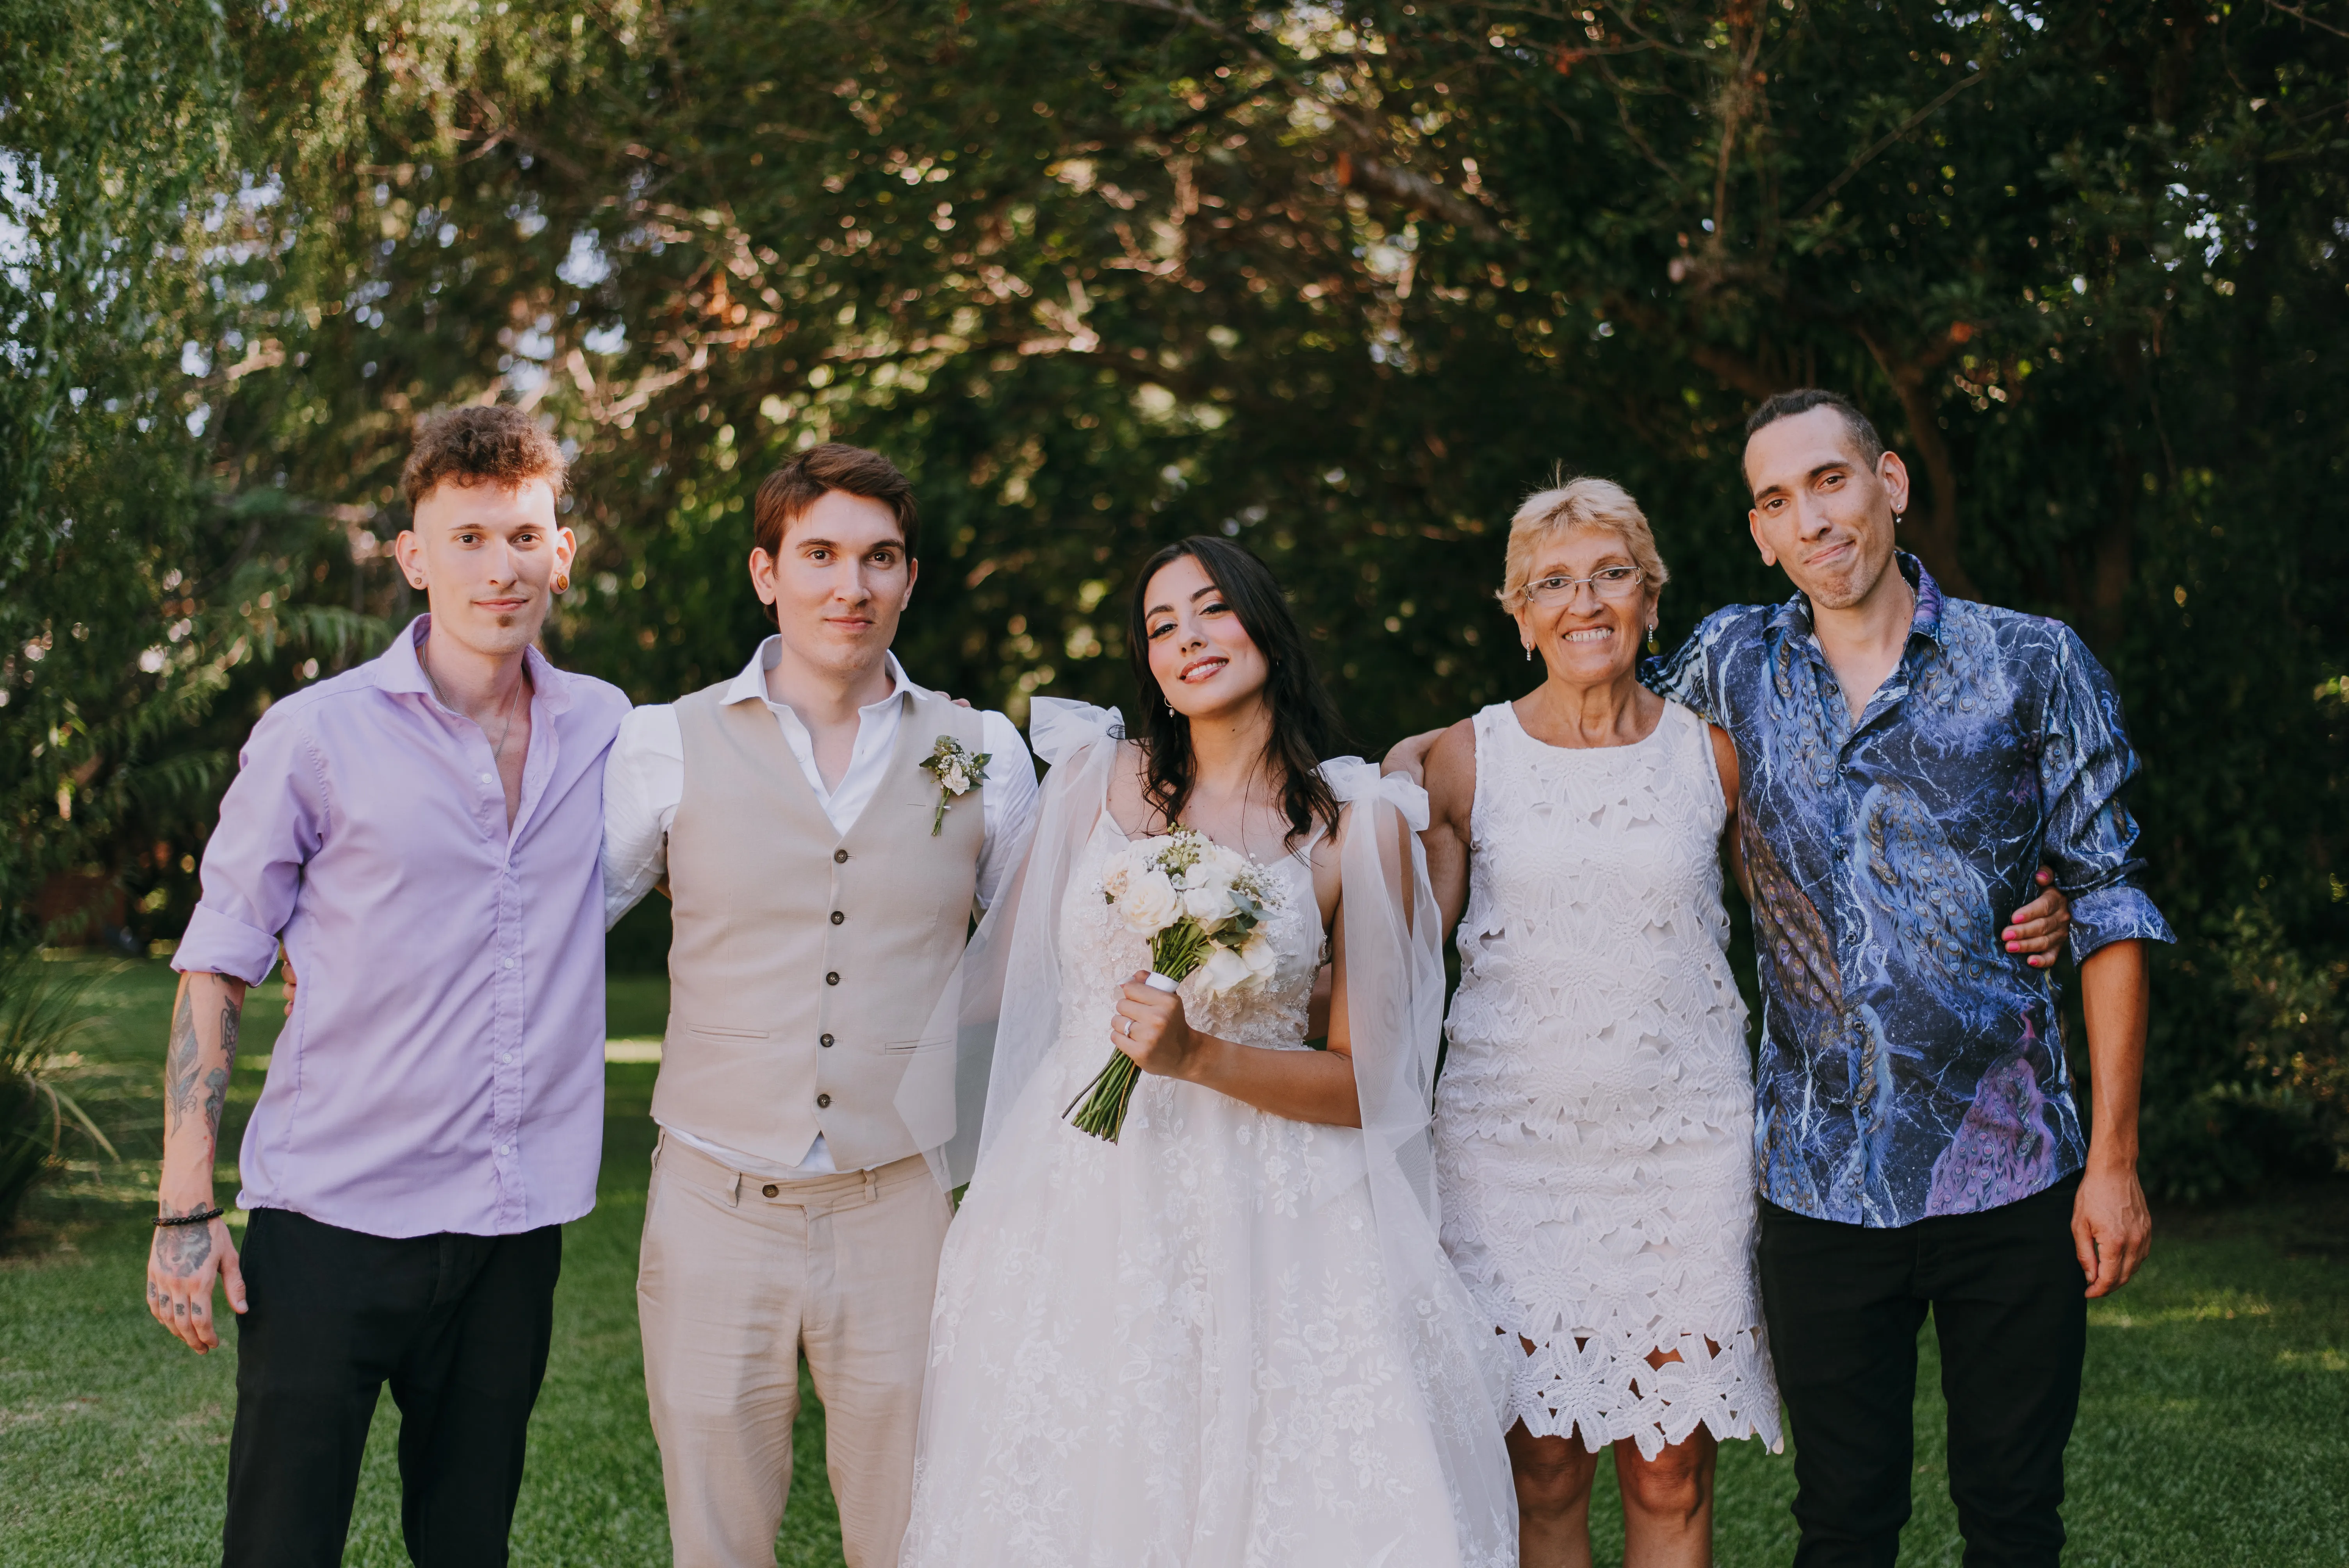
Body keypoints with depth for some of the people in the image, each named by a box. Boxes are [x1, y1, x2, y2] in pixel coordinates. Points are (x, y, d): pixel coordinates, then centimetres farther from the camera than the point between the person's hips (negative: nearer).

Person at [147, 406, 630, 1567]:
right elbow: (216, 970, -1)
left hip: (515, 1223, 3)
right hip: (334, 1214, -3)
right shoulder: (317, 738, -5)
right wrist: (185, 1209, -6)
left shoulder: (608, 732, 6)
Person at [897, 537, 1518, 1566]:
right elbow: (1007, 973, 14)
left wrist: (1198, 1057, -14)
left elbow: (1363, 1082, -2)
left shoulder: (1361, 826, 0)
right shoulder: (1096, 777, 5)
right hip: (1079, 1198, 2)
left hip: (1262, 1210, -1)